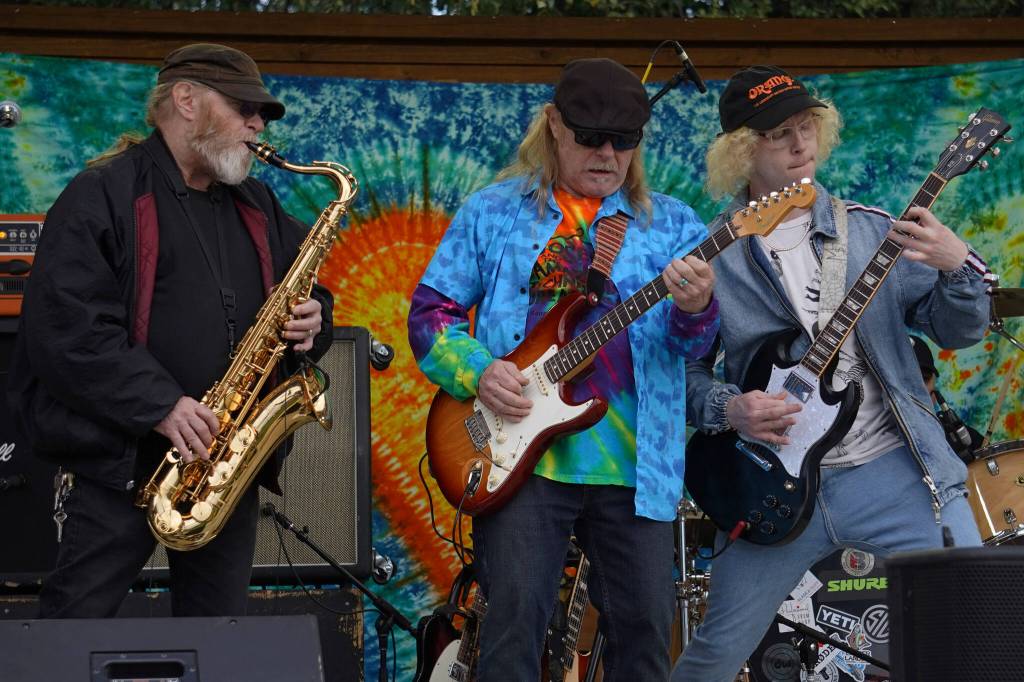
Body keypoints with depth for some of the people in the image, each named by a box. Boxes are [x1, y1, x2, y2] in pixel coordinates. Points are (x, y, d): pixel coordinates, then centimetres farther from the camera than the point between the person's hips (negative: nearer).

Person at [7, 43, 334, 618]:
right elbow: (64, 328, -15)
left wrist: (312, 321, 0)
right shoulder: (103, 196, -6)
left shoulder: (258, 207, 17)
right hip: (119, 462, -6)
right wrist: (160, 406, -22)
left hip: (231, 461, 6)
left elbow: (308, 288, 26)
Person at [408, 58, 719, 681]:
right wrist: (476, 371, -10)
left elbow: (694, 343, -1)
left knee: (644, 629, 4)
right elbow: (430, 311, 8)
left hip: (634, 466, 1)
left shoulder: (672, 224, 10)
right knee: (515, 617, -7)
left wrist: (696, 309, -25)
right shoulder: (492, 214, 9)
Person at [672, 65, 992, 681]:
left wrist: (957, 267, -15)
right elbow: (685, 371, 5)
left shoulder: (869, 231, 5)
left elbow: (957, 331, 4)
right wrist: (728, 408, -15)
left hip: (894, 466, 1)